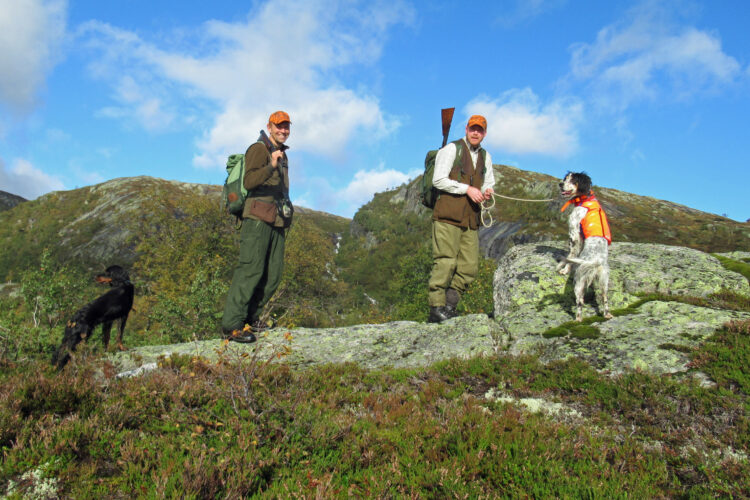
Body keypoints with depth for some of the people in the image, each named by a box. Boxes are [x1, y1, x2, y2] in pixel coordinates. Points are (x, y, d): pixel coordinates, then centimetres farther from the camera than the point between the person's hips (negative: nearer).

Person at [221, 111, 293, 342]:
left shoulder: (282, 154, 23)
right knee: (251, 269, -14)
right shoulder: (258, 150, -4)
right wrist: (271, 166, -31)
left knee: (274, 273, 5)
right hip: (258, 219, -9)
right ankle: (232, 325, -12)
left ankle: (250, 317, 14)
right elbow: (249, 181, -19)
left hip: (276, 222, 9)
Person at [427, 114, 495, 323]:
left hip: (470, 219, 7)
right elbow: (438, 180, -8)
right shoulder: (452, 149, 0)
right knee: (445, 262, -13)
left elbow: (489, 182, 29)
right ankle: (436, 308, -7)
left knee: (470, 267, 1)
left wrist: (487, 191, 4)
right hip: (448, 215, -6)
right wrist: (467, 189, -15)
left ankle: (449, 305, 11)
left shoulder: (485, 157, 19)